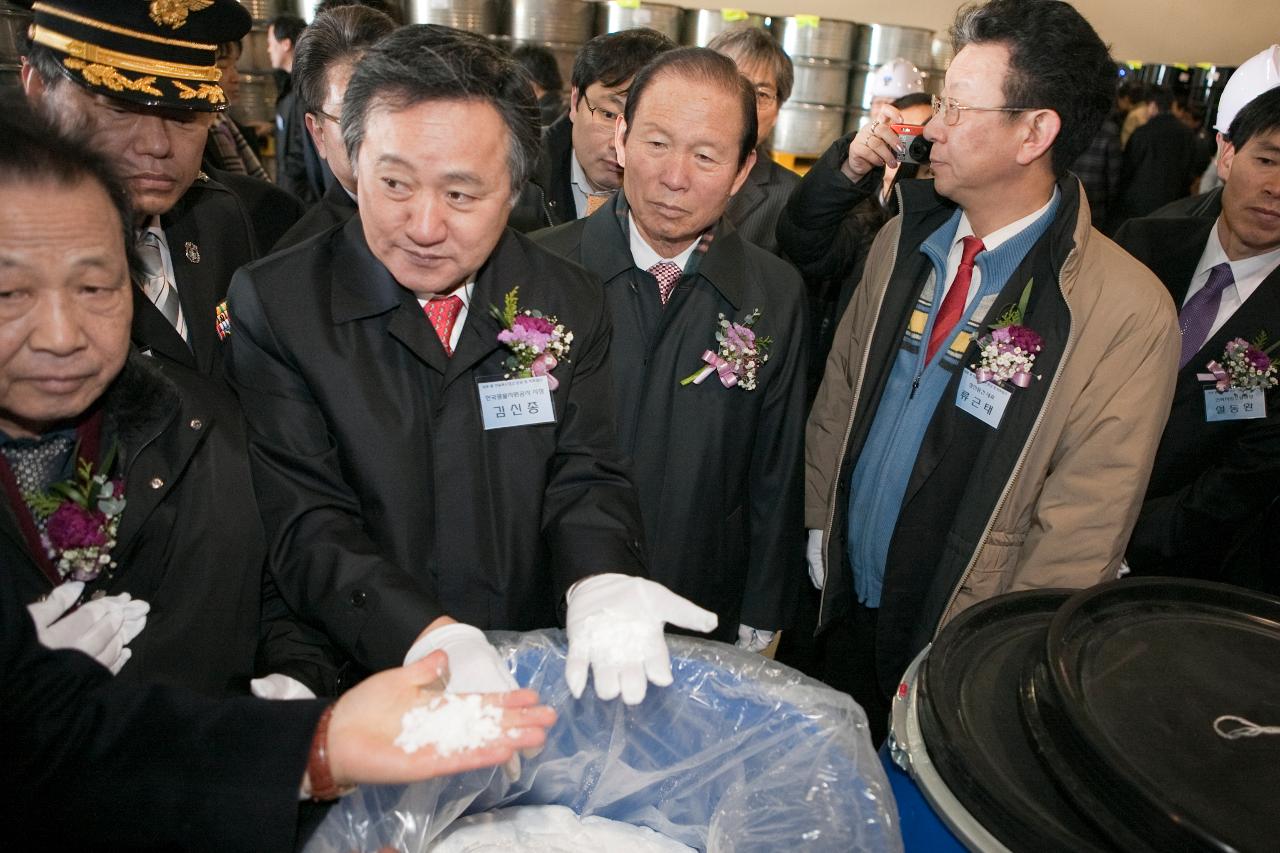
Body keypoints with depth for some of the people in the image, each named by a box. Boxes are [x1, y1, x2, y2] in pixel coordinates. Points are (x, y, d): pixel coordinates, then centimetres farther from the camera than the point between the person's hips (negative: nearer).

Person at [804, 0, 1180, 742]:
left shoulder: (1128, 310, -19)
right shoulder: (904, 239, -2)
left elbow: (1084, 527, -17)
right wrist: (820, 521, 5)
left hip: (954, 641, -5)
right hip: (845, 600, 5)